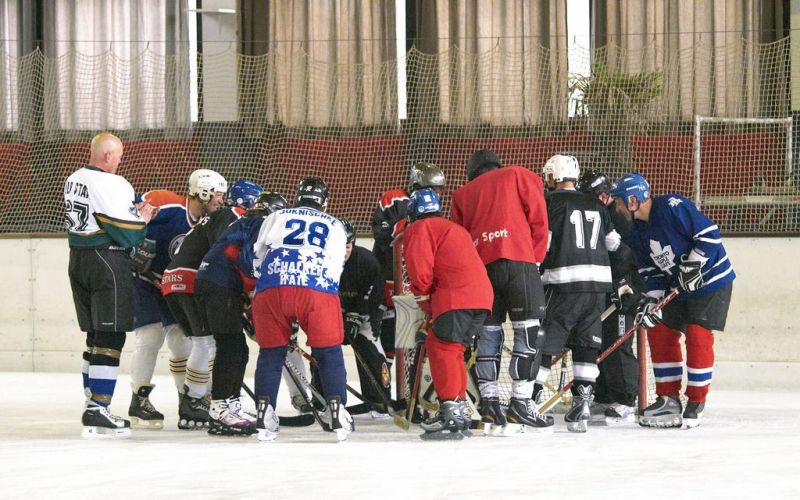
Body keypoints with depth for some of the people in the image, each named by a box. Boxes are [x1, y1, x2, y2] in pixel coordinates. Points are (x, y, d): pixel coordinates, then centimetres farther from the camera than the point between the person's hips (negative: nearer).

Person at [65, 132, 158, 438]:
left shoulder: (73, 180, 10)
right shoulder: (111, 185, -17)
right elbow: (127, 234, -18)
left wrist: (133, 212, 13)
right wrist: (144, 219, 2)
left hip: (78, 261, 9)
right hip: (107, 263, -9)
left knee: (95, 335, 18)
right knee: (110, 338, -7)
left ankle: (93, 405, 24)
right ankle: (97, 413, -11)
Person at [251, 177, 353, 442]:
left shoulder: (275, 218, 25)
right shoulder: (335, 226, 26)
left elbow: (256, 260, 25)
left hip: (270, 289, 1)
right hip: (318, 290, -1)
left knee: (271, 352, 13)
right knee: (329, 352, 10)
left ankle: (264, 413, 4)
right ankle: (337, 412, 2)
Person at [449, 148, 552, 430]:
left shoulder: (463, 194, 26)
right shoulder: (520, 177, 18)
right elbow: (538, 217, 7)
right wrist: (536, 258, 11)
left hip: (479, 265, 4)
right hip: (517, 259, -4)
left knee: (488, 331, 11)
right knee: (529, 330, -3)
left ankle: (488, 400, 7)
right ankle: (520, 401, -10)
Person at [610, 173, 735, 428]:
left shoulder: (673, 207, -22)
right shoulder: (638, 230, 4)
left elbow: (709, 233, -23)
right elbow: (651, 270, 7)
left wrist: (692, 266, -24)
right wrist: (651, 300, -6)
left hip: (711, 280, -9)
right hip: (680, 287, 9)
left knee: (697, 336, -15)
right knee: (660, 333, 5)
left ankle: (696, 404, -5)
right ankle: (669, 400, 12)